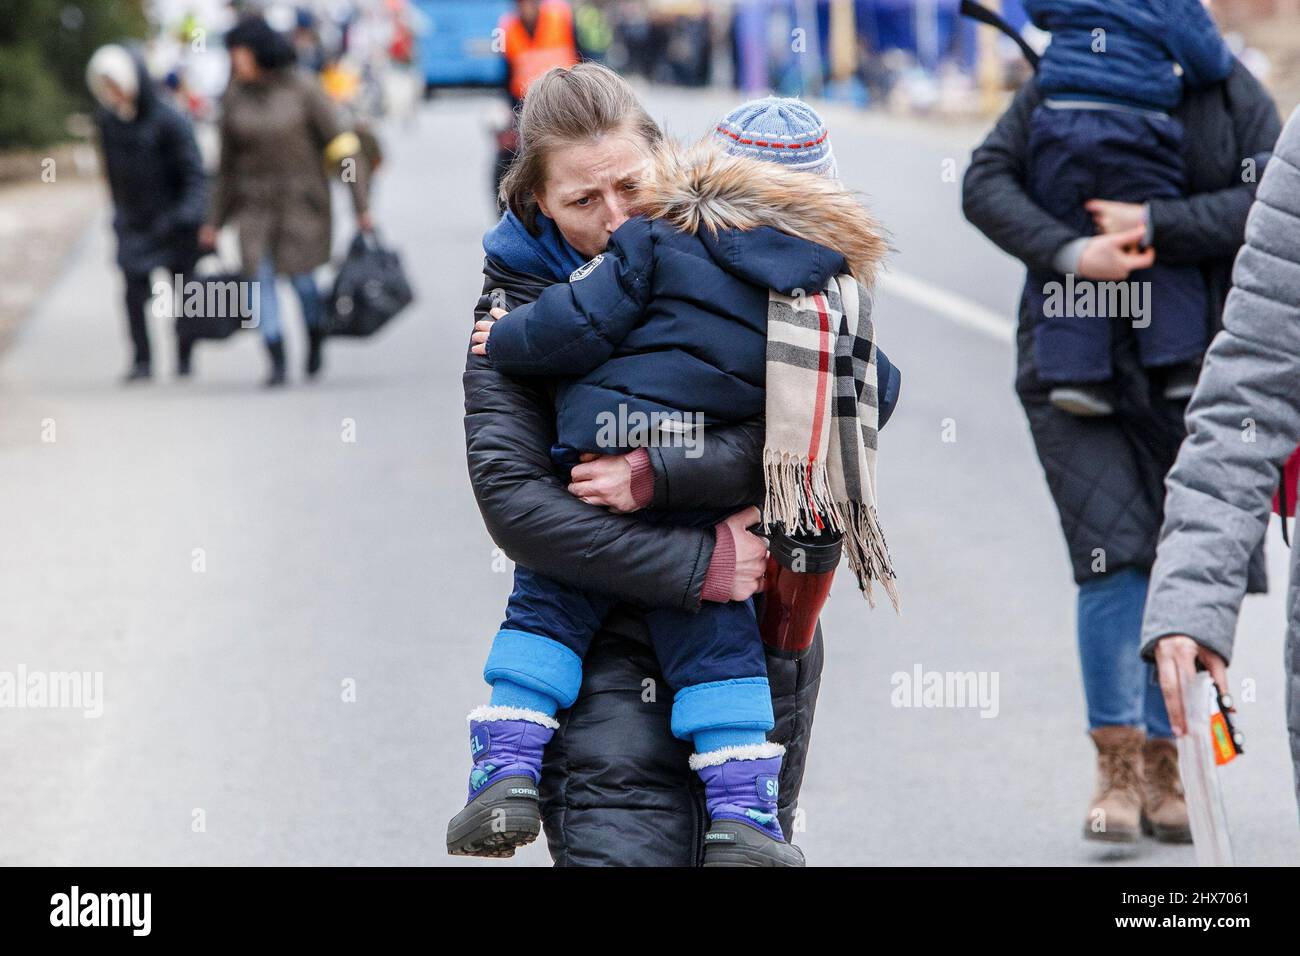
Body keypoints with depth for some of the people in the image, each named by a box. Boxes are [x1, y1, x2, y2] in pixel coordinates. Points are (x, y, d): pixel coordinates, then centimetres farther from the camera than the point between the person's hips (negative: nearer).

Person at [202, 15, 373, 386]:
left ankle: (315, 340, 28)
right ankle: (277, 365, -8)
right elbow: (228, 164, 12)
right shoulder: (234, 98, 2)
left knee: (301, 277, -2)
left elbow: (341, 146, -8)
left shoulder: (302, 89, -10)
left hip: (302, 199, -3)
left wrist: (361, 206, -12)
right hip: (255, 200, 3)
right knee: (261, 276, -11)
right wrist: (215, 220, 14)